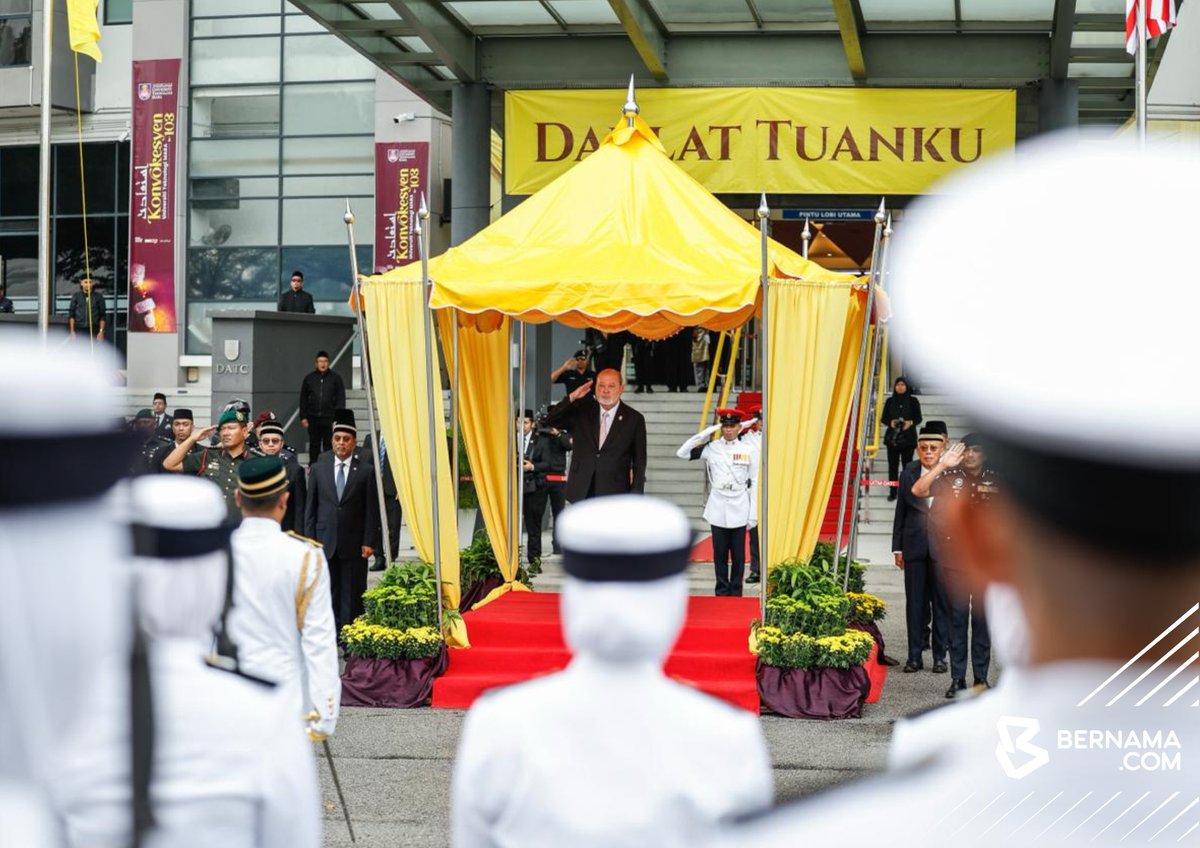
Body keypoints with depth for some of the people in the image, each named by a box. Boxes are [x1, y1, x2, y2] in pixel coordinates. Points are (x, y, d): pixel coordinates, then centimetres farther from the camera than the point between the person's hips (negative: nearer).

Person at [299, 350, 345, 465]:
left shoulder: (335, 378, 2)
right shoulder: (309, 378, 7)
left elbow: (341, 399, 1)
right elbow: (303, 399, 10)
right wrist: (303, 417, 3)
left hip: (329, 418, -2)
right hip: (313, 418, 2)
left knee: (329, 445, 0)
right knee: (314, 446, 9)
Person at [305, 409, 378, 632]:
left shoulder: (366, 471, 0)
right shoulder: (318, 469, 7)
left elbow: (372, 510, 0)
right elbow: (310, 508, 8)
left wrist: (369, 542, -6)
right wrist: (309, 540, 2)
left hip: (354, 544, -2)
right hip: (325, 542, 2)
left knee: (352, 594, 2)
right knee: (328, 593, 4)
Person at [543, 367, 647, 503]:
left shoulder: (634, 419, 1)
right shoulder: (582, 412, 8)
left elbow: (639, 462, 3)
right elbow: (550, 421, 2)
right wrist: (571, 398, -10)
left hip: (615, 495, -2)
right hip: (582, 493, 2)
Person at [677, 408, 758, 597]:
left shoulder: (749, 450, 2)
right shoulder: (711, 448, 2)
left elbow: (754, 483, 3)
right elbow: (682, 453, -5)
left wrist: (754, 513, -1)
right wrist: (706, 433, -8)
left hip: (739, 510, -1)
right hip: (718, 508, 1)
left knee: (738, 554, 4)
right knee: (720, 554, 4)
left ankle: (736, 593, 12)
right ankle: (722, 592, 13)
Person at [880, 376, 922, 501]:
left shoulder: (913, 401, 2)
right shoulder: (890, 401, 7)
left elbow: (918, 418, 2)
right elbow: (883, 418, 7)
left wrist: (911, 422, -18)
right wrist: (890, 422, -14)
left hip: (908, 438, -1)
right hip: (892, 437, 1)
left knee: (907, 464, -1)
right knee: (893, 465, 0)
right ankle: (892, 492, 6)